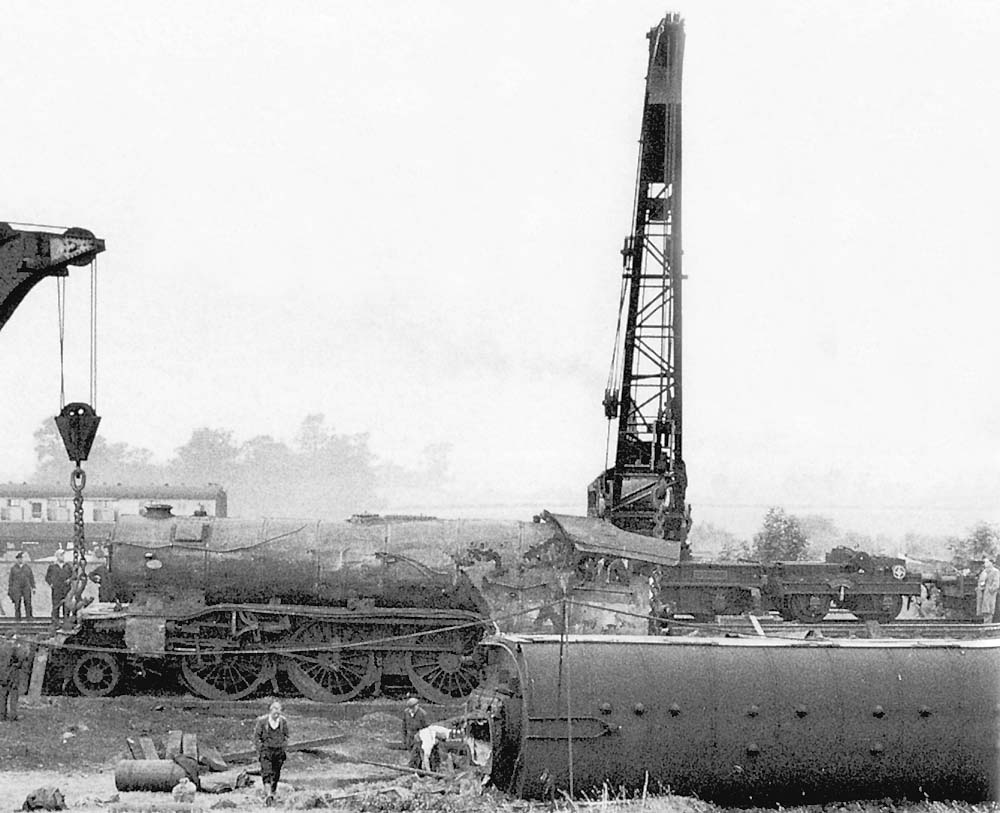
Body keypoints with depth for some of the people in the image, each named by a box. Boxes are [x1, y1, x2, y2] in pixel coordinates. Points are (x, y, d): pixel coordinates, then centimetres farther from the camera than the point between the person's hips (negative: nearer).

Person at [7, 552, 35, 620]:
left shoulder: (27, 567, 10)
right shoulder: (13, 568, 8)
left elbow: (31, 577, 12)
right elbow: (10, 579, 11)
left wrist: (33, 587, 6)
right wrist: (9, 589, 8)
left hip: (26, 588, 0)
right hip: (17, 588, 0)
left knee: (28, 602, -7)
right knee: (17, 603, -5)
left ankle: (28, 616, -3)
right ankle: (17, 617, -1)